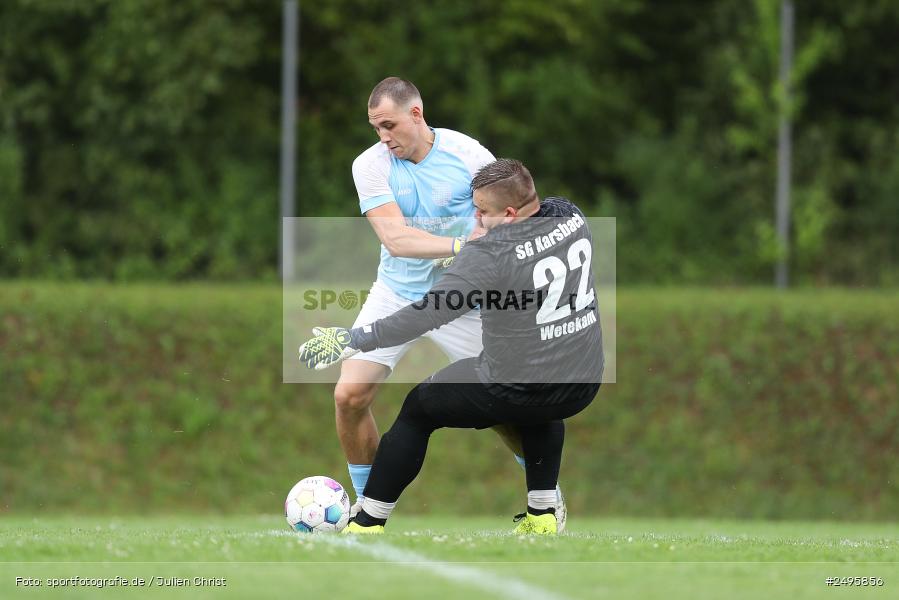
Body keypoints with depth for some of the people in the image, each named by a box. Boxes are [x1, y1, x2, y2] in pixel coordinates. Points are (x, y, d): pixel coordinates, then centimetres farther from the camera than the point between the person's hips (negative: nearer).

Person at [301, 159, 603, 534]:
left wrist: (351, 340, -18)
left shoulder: (490, 254, -23)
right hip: (583, 388, 6)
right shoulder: (571, 218, -4)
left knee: (418, 408, 18)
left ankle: (366, 525, 23)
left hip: (512, 392, -6)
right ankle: (543, 514, 34)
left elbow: (427, 314, -24)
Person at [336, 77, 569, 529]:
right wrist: (461, 245, -35)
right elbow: (394, 237, -24)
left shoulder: (466, 153, -13)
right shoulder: (370, 165, -12)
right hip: (395, 295, 1)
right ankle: (366, 503, 7)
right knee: (349, 395, -12)